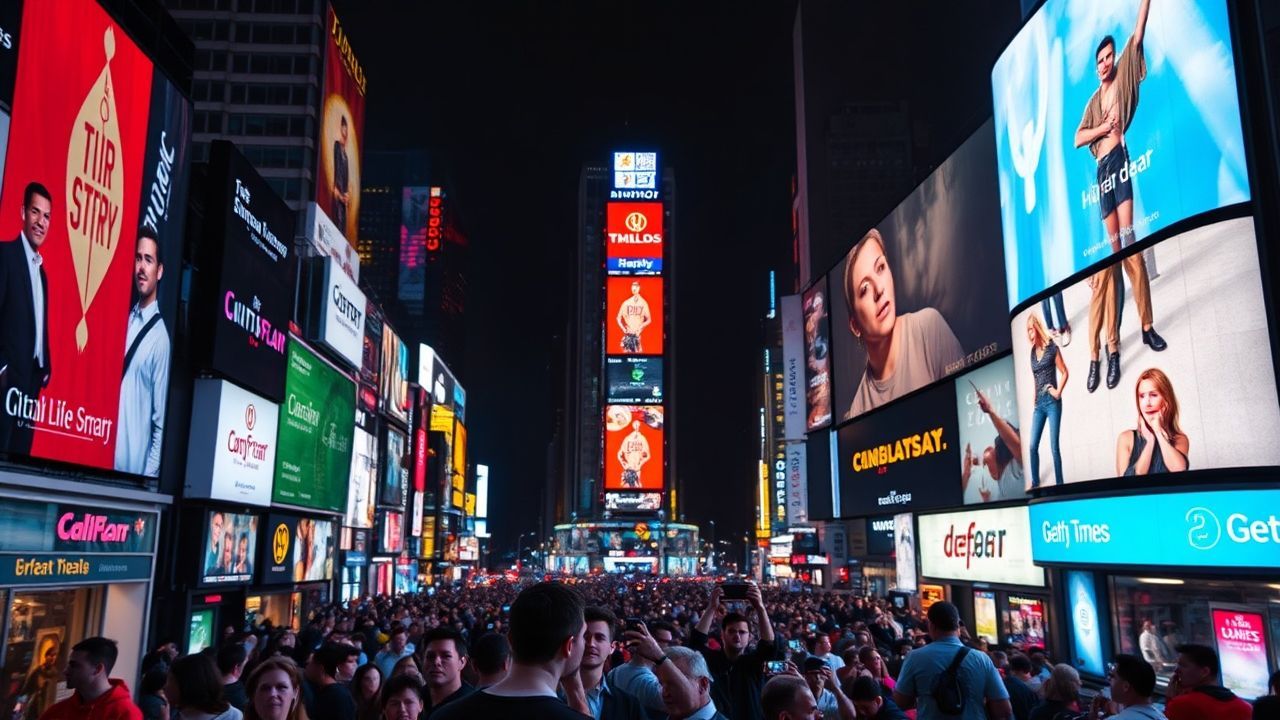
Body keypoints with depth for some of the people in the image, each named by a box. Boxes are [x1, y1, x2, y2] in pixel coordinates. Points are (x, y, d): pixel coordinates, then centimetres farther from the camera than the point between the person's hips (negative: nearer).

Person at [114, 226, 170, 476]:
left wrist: (149, 474, -13)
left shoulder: (160, 337, -14)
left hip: (135, 463, -6)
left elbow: (161, 423, -13)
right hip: (106, 455, 6)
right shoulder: (126, 319, 6)